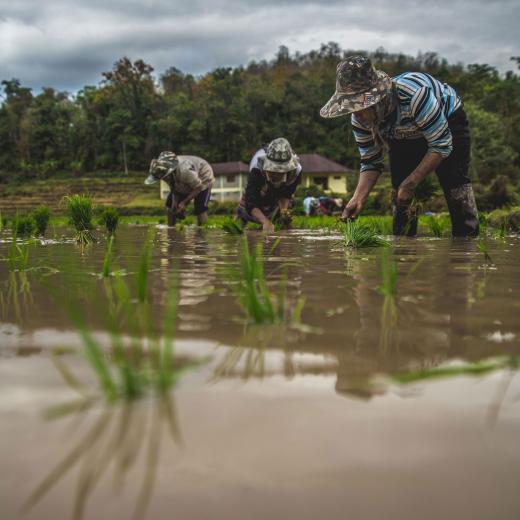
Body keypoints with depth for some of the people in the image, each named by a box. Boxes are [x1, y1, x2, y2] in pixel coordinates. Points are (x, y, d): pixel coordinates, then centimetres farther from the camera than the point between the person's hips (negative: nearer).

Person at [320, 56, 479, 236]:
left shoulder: (414, 96, -44)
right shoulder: (359, 119, -25)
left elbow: (442, 145, -35)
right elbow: (371, 162, -13)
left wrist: (411, 182, -37)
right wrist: (358, 198, -29)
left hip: (447, 122, -5)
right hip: (403, 138, 5)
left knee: (455, 186, -17)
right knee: (399, 195, -4)